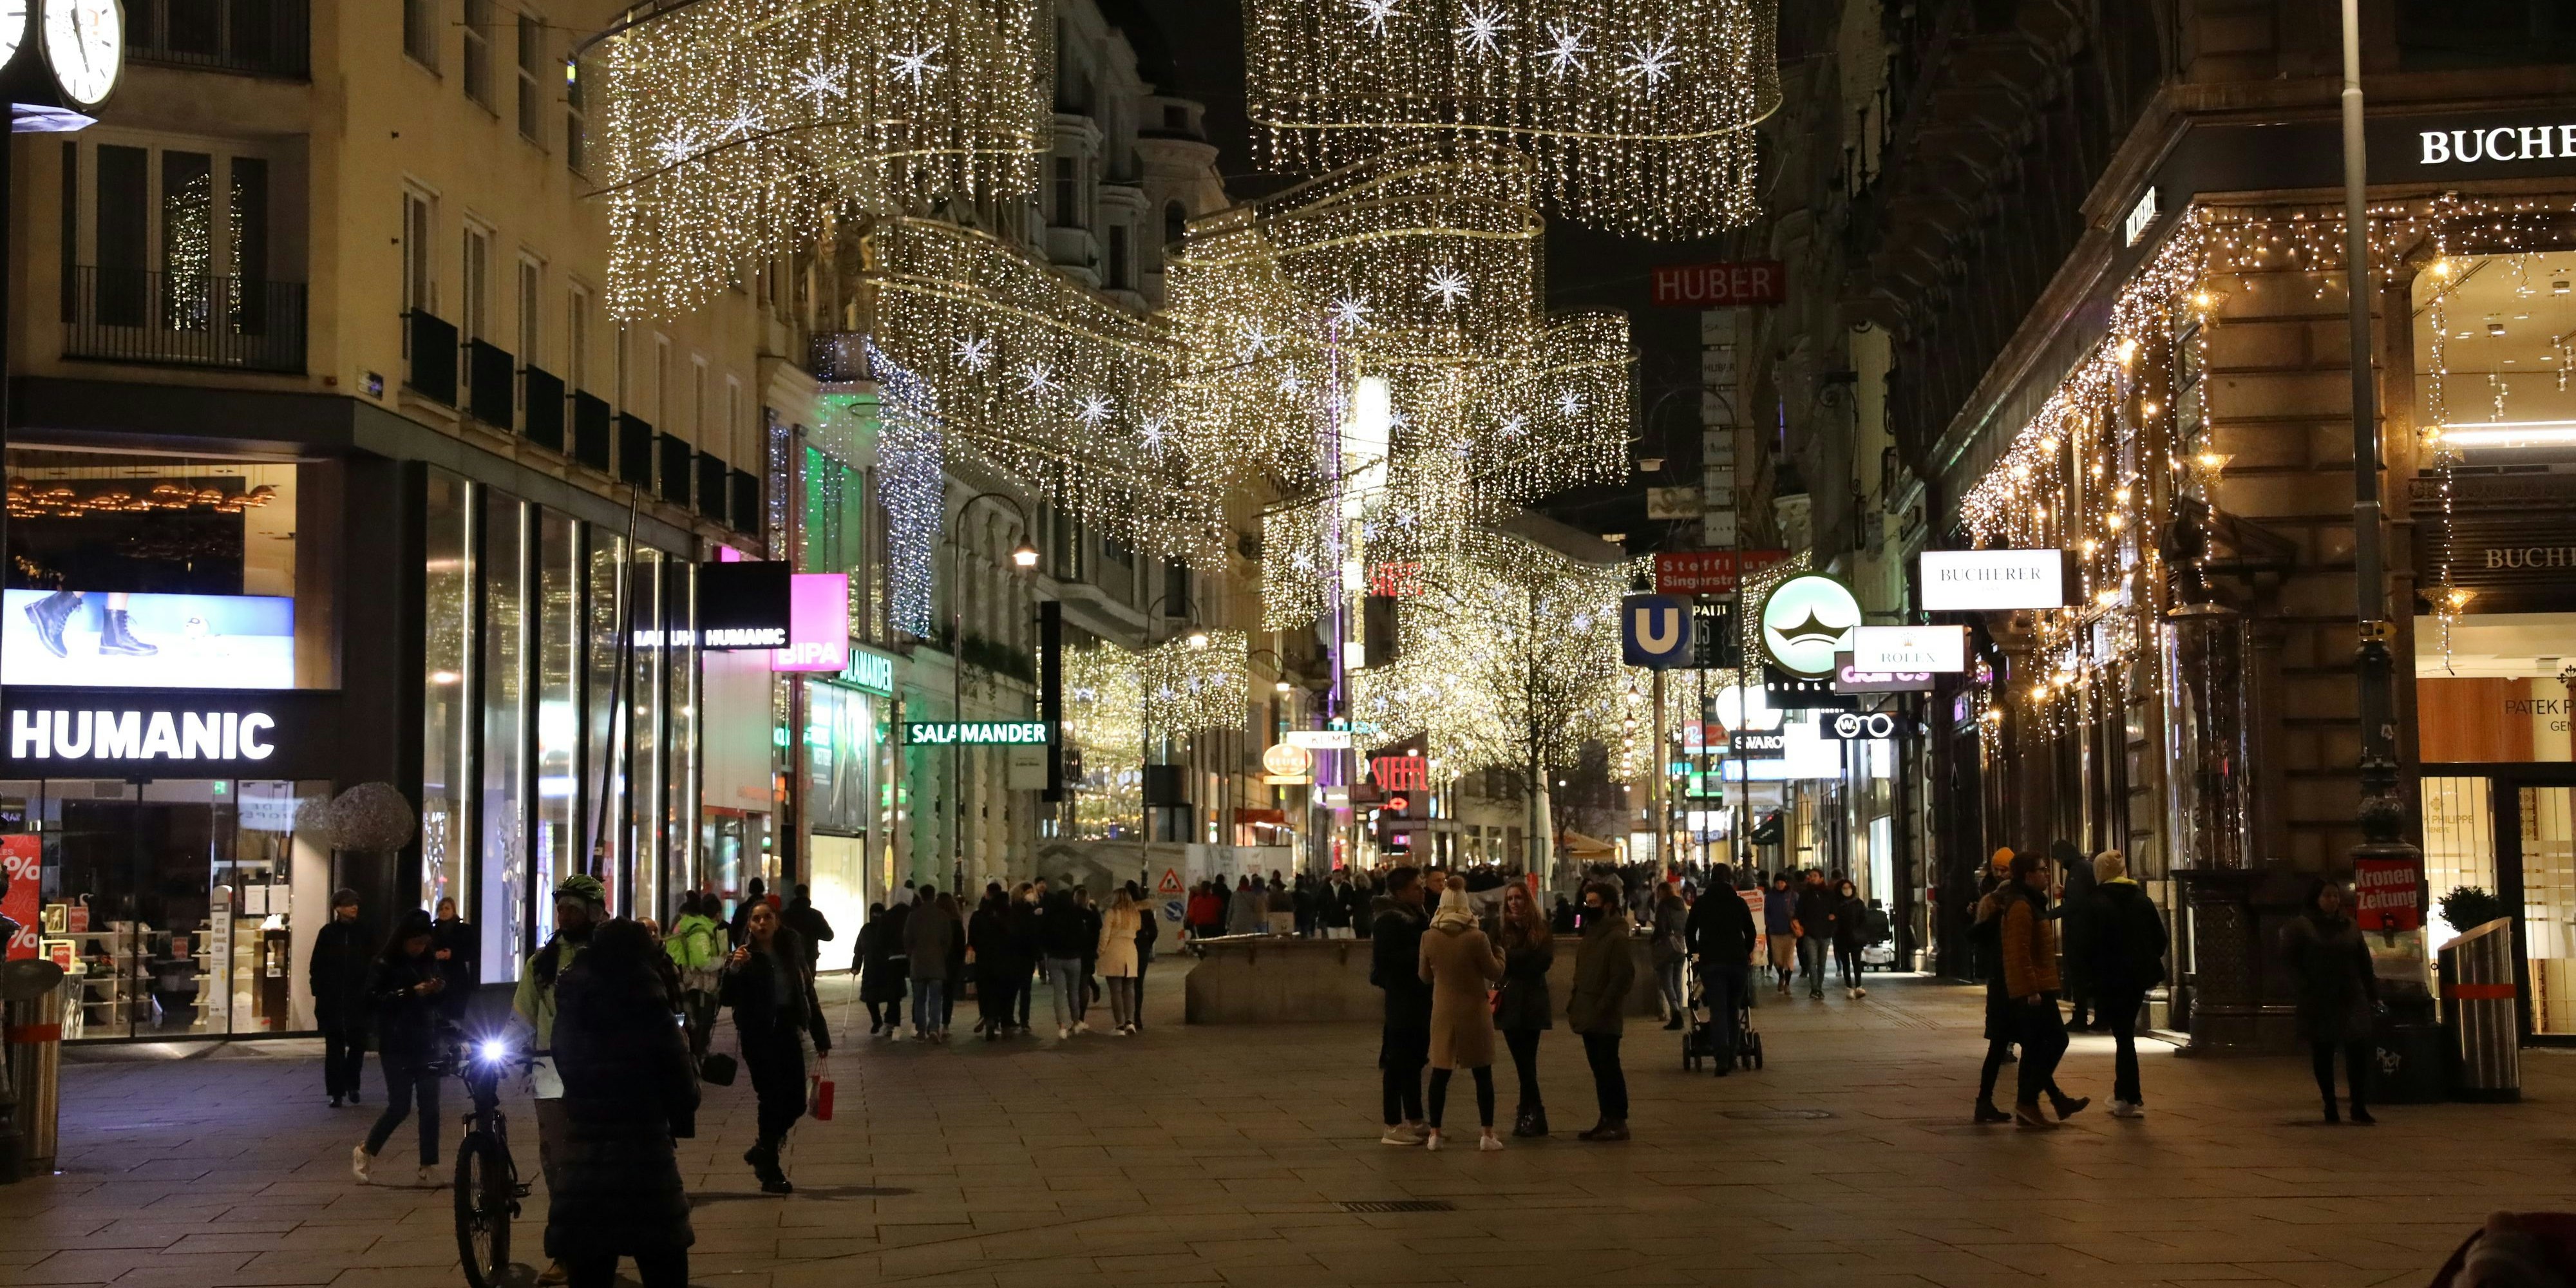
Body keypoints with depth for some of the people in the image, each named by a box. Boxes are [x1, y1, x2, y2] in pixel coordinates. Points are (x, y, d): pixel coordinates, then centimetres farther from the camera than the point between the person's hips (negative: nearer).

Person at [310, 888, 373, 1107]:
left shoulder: (363, 933, 5)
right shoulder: (328, 933, 2)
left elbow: (372, 964, 4)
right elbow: (316, 966, 3)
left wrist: (368, 991, -4)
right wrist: (319, 990, -5)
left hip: (357, 1000, 1)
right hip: (332, 999, -1)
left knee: (358, 1044, 2)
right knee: (334, 1046, 2)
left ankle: (351, 1084, 23)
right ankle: (336, 1091, 6)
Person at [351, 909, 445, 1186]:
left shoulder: (430, 962, 10)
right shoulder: (386, 964, -6)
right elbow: (373, 997, -16)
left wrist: (438, 989, -3)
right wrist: (412, 992, -22)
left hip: (426, 1044, 5)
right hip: (397, 1046, -5)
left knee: (430, 1107, 0)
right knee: (399, 1106, -5)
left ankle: (427, 1168, 4)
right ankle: (365, 1152, 18)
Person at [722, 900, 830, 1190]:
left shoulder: (791, 953, 7)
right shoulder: (745, 958, -5)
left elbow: (808, 995, 12)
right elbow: (728, 999, -14)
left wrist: (820, 1036, 11)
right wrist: (733, 969, -30)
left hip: (788, 1034, 5)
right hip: (758, 1037, -5)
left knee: (796, 1102, 4)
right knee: (772, 1100, -7)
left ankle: (763, 1150, 29)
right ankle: (770, 1174, 2)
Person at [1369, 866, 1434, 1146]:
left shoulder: (1415, 916, 14)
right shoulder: (1388, 920, -14)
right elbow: (1384, 958, -22)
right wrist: (1419, 955, -21)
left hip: (1419, 999, 9)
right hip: (1401, 1000, -9)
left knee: (1415, 1060, 15)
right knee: (1397, 1063, -4)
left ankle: (1415, 1121, 24)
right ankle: (1393, 1127, 0)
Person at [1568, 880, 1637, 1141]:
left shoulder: (1617, 937, -14)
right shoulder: (1592, 933, 16)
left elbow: (1623, 977, -20)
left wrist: (1602, 1007, -21)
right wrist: (1575, 1002, 13)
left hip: (1604, 1018, -9)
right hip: (1588, 1016, 9)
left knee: (1608, 1068, -6)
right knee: (1599, 1068, 12)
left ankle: (1618, 1122, -1)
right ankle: (1607, 1120, 17)